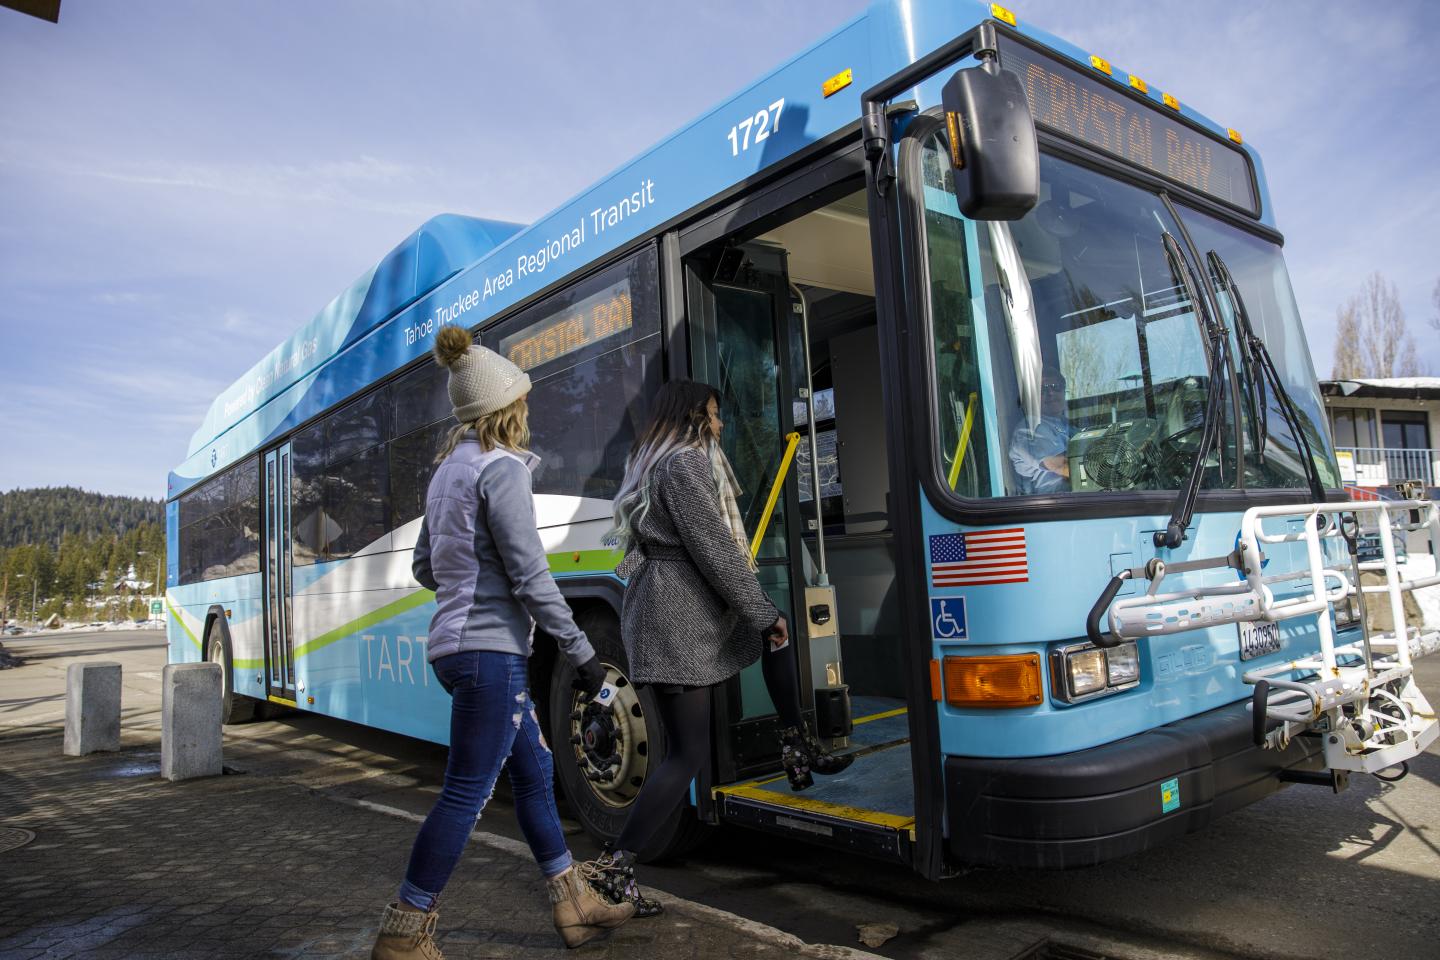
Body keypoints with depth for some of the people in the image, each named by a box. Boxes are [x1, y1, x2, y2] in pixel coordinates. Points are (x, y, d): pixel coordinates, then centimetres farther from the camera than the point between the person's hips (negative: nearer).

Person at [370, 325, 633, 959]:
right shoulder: (502, 468, -13)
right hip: (490, 649, -10)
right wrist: (582, 653, -12)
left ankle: (573, 904, 26)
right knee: (467, 793, -2)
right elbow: (529, 574, -18)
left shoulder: (448, 471, 14)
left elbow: (426, 567, 19)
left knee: (534, 770, 16)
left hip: (456, 644, 10)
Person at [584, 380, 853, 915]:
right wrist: (763, 614, -9)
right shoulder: (686, 462, -11)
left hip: (680, 609, 10)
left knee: (775, 632, 23)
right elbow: (714, 550, -16)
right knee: (688, 753, -5)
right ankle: (615, 869, -2)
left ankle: (798, 750, 24)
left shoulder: (655, 462, 19)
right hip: (677, 615, -10)